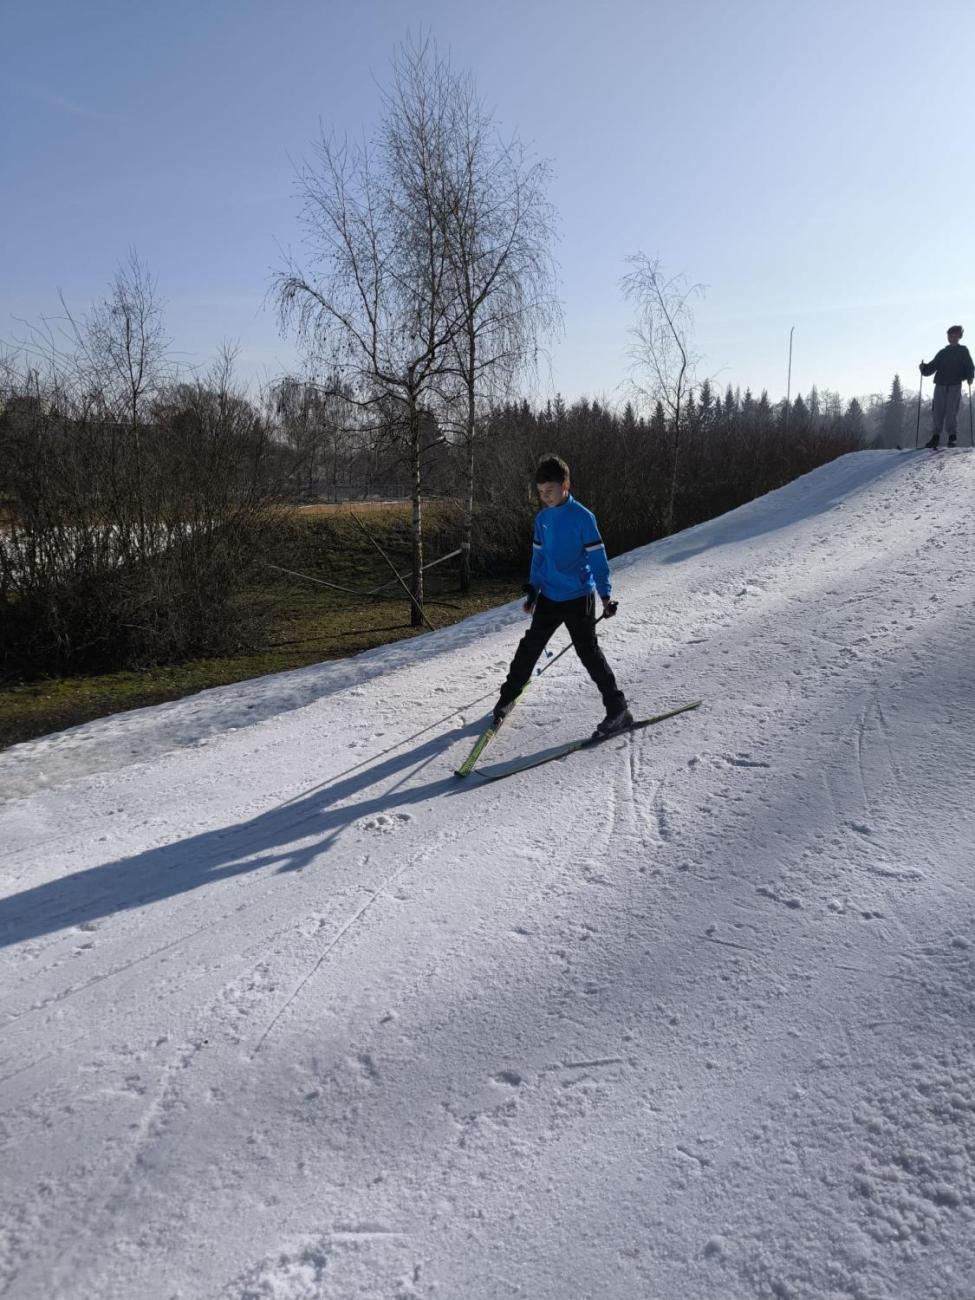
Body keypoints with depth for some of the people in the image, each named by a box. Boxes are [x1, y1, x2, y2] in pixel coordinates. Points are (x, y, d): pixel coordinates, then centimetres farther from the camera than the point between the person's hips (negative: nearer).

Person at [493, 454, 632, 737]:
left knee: (588, 652, -4)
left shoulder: (582, 517, -14)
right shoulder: (542, 518, 3)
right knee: (530, 647, 13)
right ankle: (508, 695, 29)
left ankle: (618, 709, 4)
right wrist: (533, 591, 12)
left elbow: (597, 557, -13)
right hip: (549, 597, 6)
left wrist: (605, 596, -14)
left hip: (578, 598, -5)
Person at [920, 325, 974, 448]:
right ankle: (935, 436, 0)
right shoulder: (943, 352, 18)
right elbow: (933, 366, 12)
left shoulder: (963, 351, 9)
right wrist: (925, 368, -9)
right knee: (937, 411, -4)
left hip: (955, 386, -3)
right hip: (940, 385, 3)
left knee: (951, 412, -8)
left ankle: (952, 436, 1)